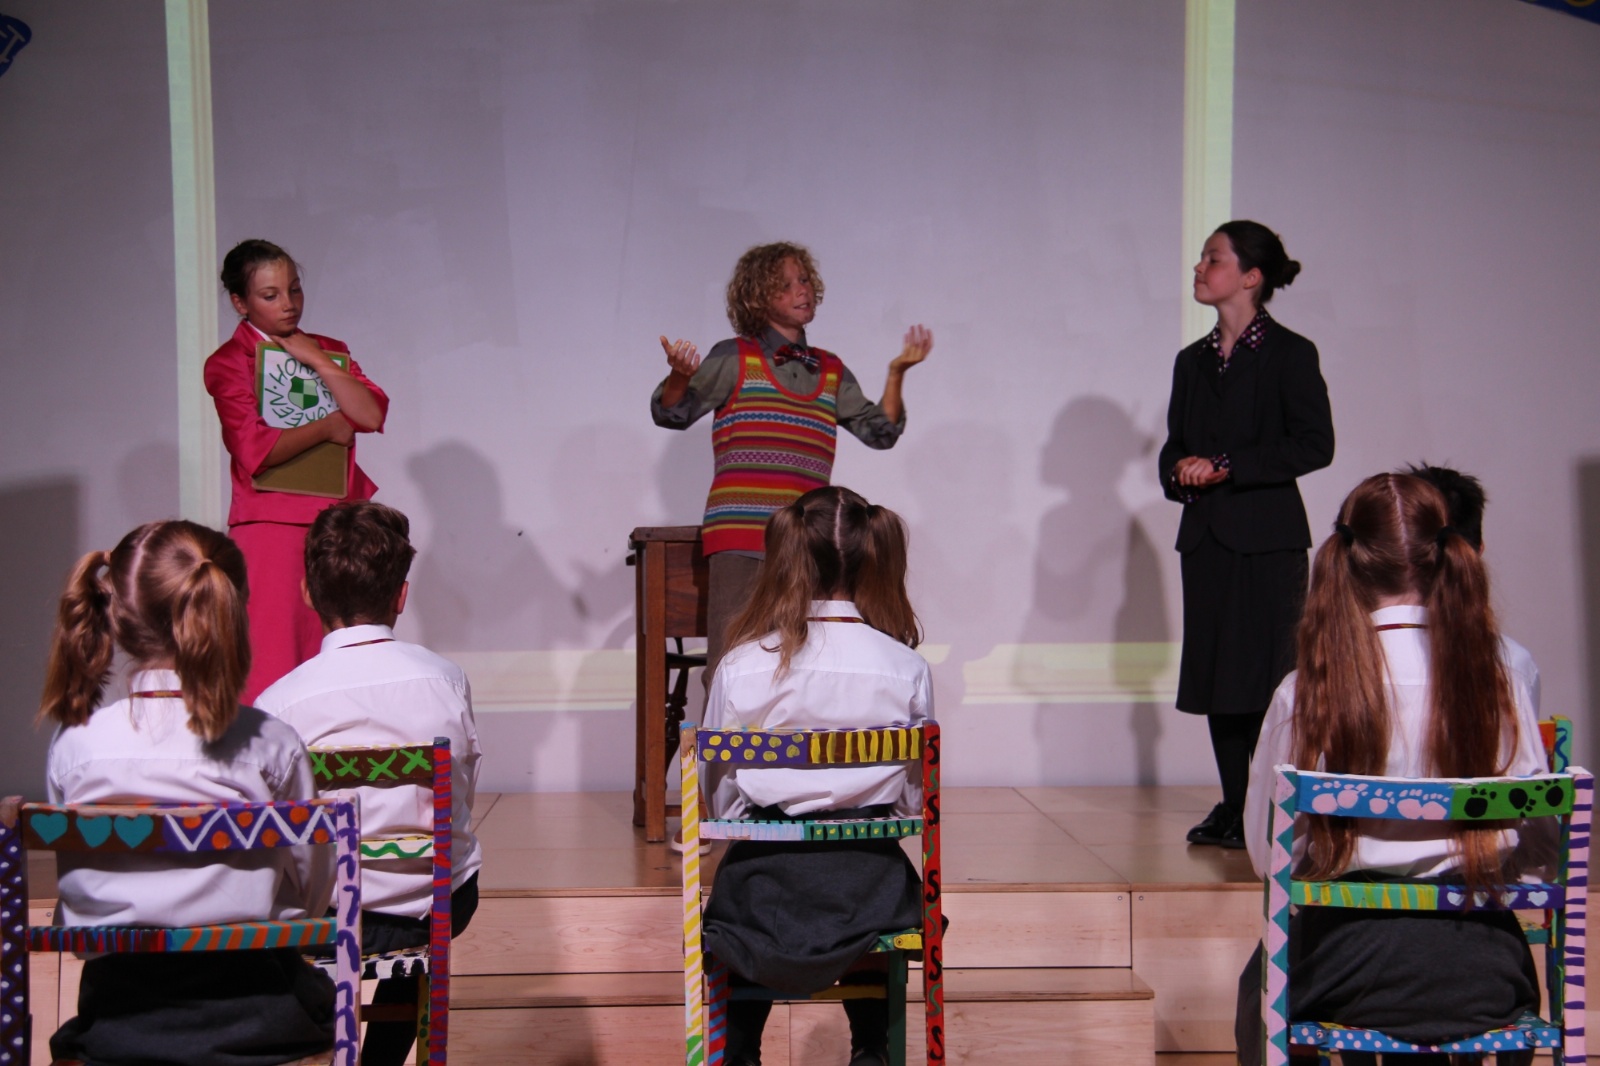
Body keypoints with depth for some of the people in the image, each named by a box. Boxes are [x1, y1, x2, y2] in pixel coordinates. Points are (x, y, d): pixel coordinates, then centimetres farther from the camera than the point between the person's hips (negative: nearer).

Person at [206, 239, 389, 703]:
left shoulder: (327, 350, 16)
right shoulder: (227, 364, 2)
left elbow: (372, 415, 0)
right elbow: (258, 450, -12)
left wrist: (318, 361, -5)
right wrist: (329, 427, -2)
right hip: (272, 529, -4)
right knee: (273, 665, -7)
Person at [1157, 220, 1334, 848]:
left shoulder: (1290, 355, -4)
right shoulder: (1193, 361, 15)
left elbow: (1314, 445, -11)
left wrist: (1227, 466, -15)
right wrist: (1180, 472, -5)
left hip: (1267, 538, -6)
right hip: (1205, 536, 6)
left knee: (1266, 675, -6)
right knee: (1216, 678, 7)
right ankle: (1233, 808, 15)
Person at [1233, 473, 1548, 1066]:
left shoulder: (1307, 694, -12)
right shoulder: (1497, 681, -6)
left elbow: (1266, 853, -6)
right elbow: (1536, 843, 0)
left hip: (1350, 964, -2)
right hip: (1482, 973, 2)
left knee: (1259, 990, 28)